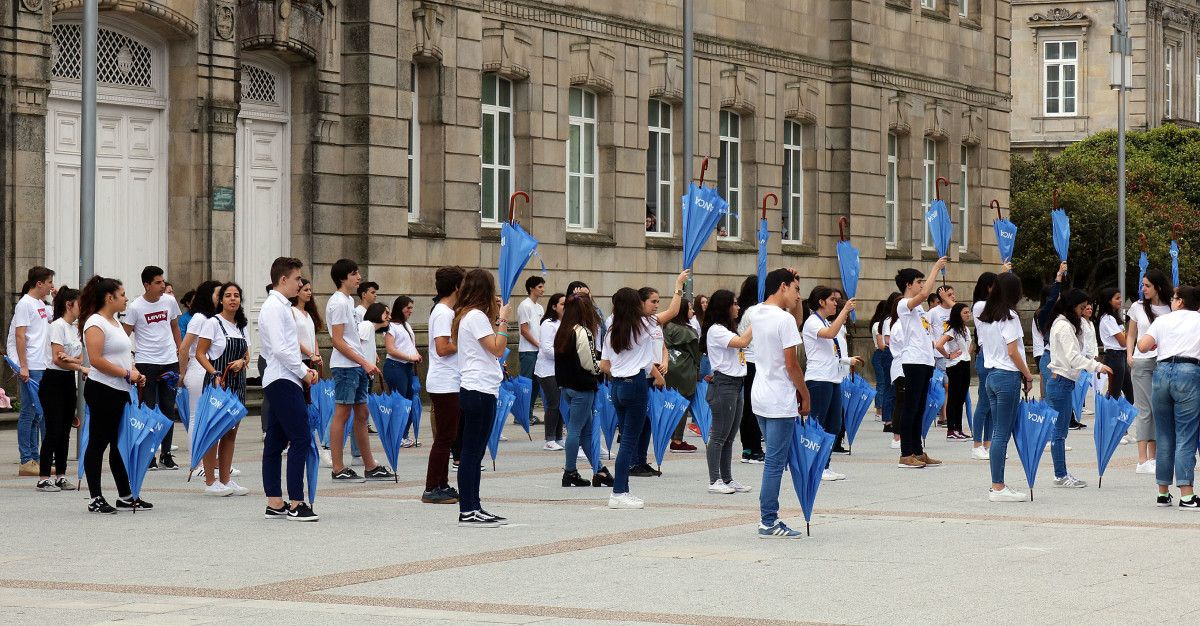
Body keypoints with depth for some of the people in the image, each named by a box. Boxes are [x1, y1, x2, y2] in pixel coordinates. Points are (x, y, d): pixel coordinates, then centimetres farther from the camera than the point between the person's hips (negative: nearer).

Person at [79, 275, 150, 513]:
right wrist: (127, 374, -17)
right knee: (98, 444, -2)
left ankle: (125, 496, 20)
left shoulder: (115, 322, 17)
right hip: (102, 392, -9)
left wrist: (136, 374, 7)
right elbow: (96, 360, -21)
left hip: (121, 391, 9)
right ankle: (95, 499, 2)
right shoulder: (95, 323, -12)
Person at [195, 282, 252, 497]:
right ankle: (210, 481, -1)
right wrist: (215, 374, -20)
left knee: (231, 432, 9)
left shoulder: (241, 326, 13)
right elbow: (200, 354, -8)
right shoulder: (213, 323, -6)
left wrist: (241, 362, -5)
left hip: (237, 382, 7)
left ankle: (225, 479, 15)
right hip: (217, 382, -7)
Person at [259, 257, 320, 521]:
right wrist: (304, 372, -11)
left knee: (276, 443, 9)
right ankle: (296, 504, -15)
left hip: (280, 382, 11)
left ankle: (274, 503, 10)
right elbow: (280, 349, -20)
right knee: (301, 439, -13)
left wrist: (305, 370, 11)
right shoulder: (274, 307, -12)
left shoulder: (281, 307, 19)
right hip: (283, 381, -11)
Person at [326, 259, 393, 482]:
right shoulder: (338, 303, -13)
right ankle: (338, 469, -4)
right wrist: (364, 362, -18)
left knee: (361, 415, 12)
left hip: (358, 366, 10)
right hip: (345, 366, -10)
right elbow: (338, 341, -17)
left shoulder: (349, 301, 17)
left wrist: (368, 362, 18)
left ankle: (370, 467, 16)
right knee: (342, 414, -6)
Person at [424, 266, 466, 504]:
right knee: (444, 437, -7)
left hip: (449, 384, 10)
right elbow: (443, 349, -22)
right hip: (445, 384, -10)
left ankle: (442, 486, 18)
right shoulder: (443, 313, -15)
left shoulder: (446, 312, 16)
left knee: (447, 436, 14)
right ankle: (432, 490, -4)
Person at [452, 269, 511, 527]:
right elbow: (497, 349, -14)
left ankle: (474, 508, 15)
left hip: (480, 391, 10)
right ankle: (467, 512, -7)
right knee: (472, 452, -8)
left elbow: (492, 348, 24)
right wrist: (503, 320, -7)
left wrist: (496, 315, 20)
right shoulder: (476, 316, -12)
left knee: (474, 452, 11)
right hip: (479, 391, -10)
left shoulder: (467, 315, 18)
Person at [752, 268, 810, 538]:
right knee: (775, 463, -4)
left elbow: (797, 320, 25)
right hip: (780, 402, -9)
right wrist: (805, 396, -5)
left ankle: (768, 517, 15)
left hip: (761, 398, 9)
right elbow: (792, 364, -16)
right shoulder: (784, 320, -16)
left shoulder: (758, 315, 10)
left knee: (774, 460, 15)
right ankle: (769, 522, -2)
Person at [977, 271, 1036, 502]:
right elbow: (1012, 351, -15)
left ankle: (997, 485, 11)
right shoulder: (1009, 317, -11)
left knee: (998, 432, 11)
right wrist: (1028, 375, -4)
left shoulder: (982, 318, 11)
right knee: (1002, 433, -6)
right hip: (1008, 376, -8)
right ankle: (998, 487, -5)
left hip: (991, 374, 8)